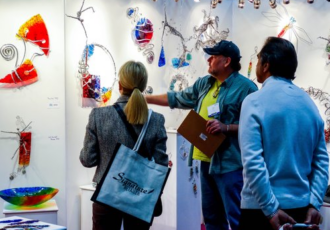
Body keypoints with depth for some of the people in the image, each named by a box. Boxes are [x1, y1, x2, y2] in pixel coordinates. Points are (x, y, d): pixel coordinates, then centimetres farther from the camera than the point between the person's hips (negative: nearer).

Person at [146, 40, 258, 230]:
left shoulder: (245, 87, -11)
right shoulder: (204, 83, 13)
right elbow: (177, 99, 23)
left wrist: (226, 127, -25)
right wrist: (145, 98, 23)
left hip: (230, 163, -8)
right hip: (207, 160, 8)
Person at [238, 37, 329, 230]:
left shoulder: (255, 102, -11)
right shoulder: (309, 103, 7)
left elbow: (252, 162, -19)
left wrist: (271, 210, -16)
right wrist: (314, 204, 1)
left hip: (261, 208, -5)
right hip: (302, 207, 5)